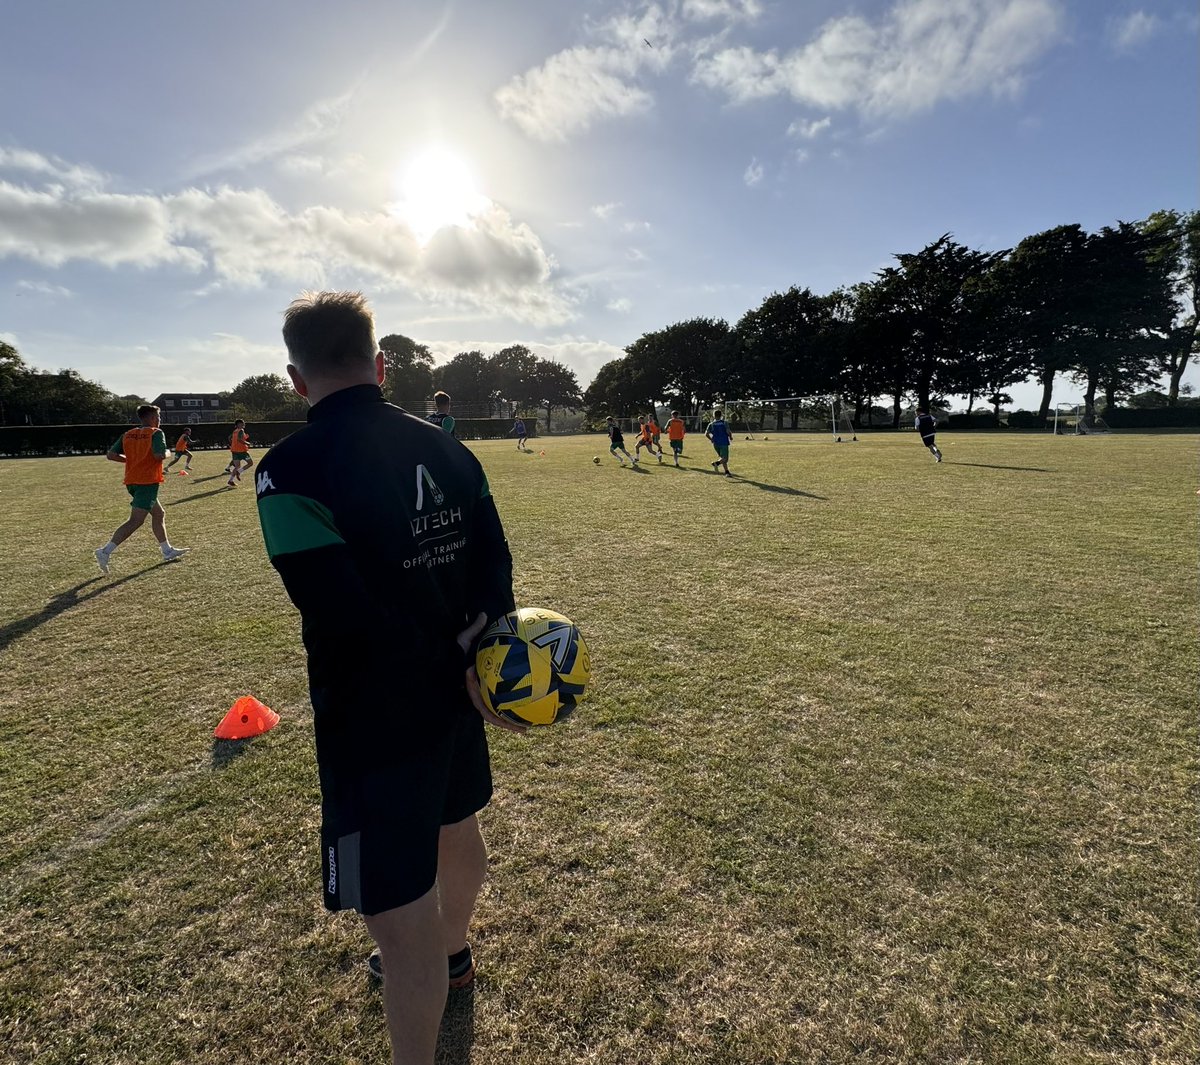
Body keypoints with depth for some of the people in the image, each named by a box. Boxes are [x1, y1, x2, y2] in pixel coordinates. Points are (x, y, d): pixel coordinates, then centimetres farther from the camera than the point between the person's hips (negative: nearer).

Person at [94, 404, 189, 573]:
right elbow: (160, 455, -23)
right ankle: (105, 551, -18)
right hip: (148, 482, -8)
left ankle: (167, 551, 24)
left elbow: (110, 455, 6)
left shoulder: (127, 435, 11)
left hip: (132, 481, 8)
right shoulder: (156, 433, -8)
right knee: (136, 521, -10)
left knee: (159, 514, 19)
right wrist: (167, 452, -2)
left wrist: (131, 459, 17)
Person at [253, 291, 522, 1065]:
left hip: (372, 722, -7)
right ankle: (451, 953, 60)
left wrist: (457, 676, -14)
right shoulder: (447, 449, -1)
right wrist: (467, 656, -10)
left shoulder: (290, 470, -19)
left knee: (400, 917, 10)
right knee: (457, 831, 30)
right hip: (454, 701, 8)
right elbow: (496, 570, -2)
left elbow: (353, 621, -24)